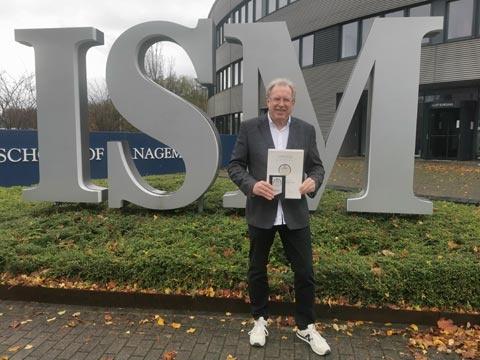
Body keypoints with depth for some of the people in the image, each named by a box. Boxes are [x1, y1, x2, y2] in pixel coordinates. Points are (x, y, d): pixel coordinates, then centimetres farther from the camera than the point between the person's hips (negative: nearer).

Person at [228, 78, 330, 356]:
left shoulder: (306, 130, 4)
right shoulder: (250, 128, -2)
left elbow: (317, 166, 6)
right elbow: (235, 165, -2)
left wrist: (313, 181, -16)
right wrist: (252, 185, -20)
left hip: (295, 213, 1)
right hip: (261, 212, -1)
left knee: (305, 271, 8)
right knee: (257, 269, 14)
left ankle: (306, 326, 29)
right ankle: (260, 320, 36)